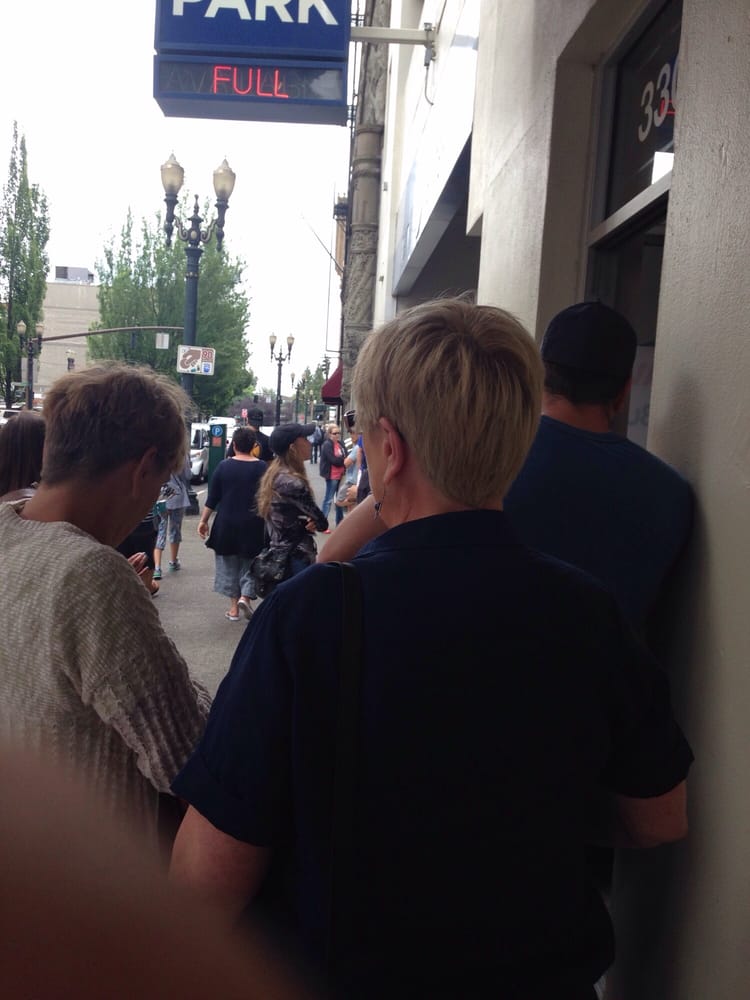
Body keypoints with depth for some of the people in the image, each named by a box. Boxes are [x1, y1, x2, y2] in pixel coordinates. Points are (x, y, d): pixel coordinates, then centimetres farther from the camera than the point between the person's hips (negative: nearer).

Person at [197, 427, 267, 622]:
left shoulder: (224, 466, -2)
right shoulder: (262, 468, -4)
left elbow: (212, 498, -1)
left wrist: (203, 520, 6)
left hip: (226, 524, 1)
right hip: (253, 525, -1)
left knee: (229, 564, 13)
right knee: (250, 563, 13)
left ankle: (234, 607, 15)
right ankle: (245, 597, -7)